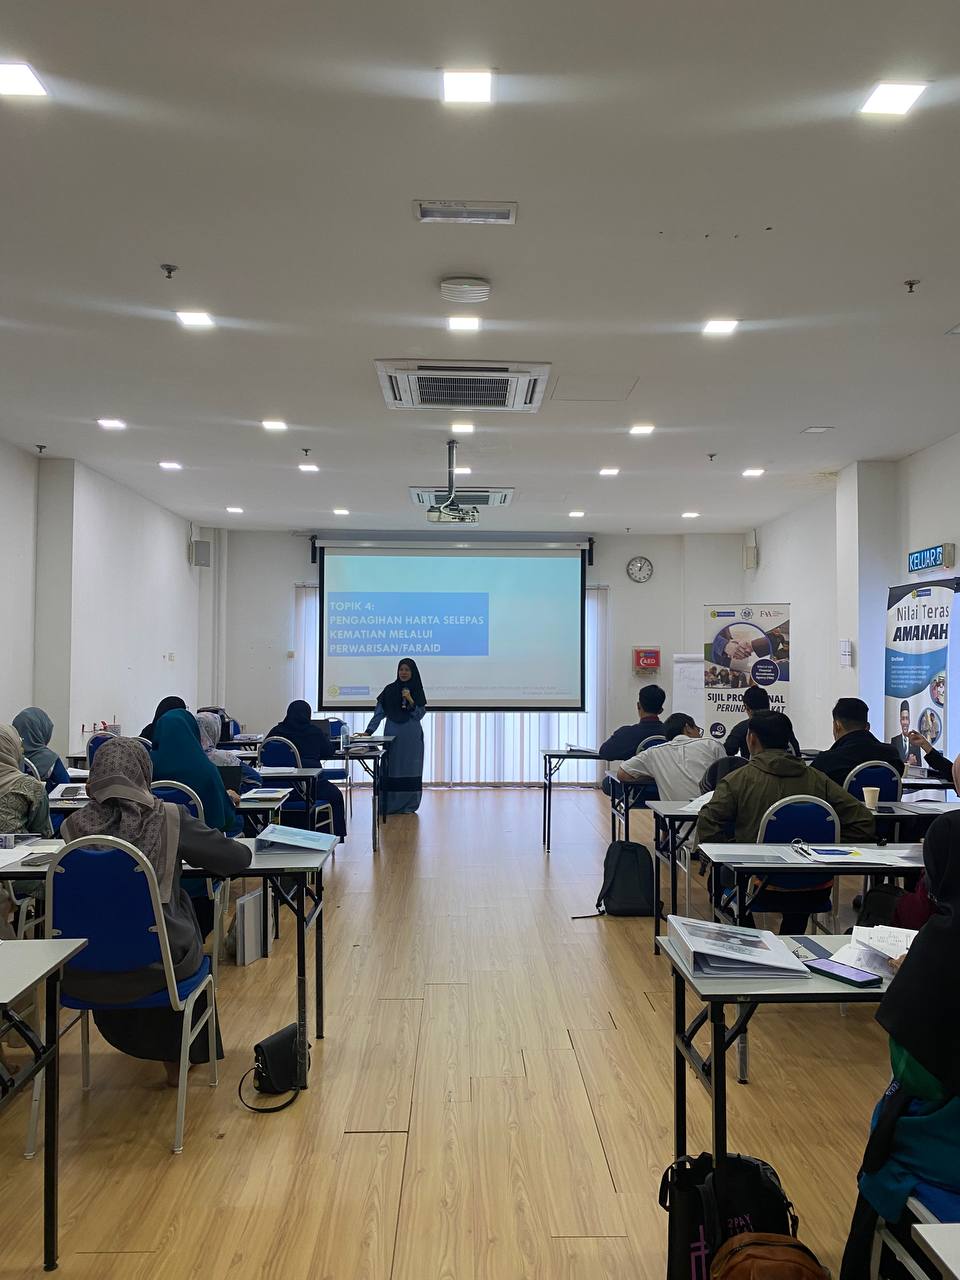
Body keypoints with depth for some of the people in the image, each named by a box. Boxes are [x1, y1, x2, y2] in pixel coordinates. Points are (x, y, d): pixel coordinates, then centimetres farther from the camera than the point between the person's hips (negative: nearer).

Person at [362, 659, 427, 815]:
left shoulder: (417, 691, 5)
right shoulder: (389, 689, 3)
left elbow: (420, 714, 0)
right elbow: (379, 713, 1)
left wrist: (410, 700, -15)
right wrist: (368, 731, -9)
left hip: (412, 738, 0)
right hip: (393, 736, 0)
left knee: (410, 769, 0)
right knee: (392, 769, -2)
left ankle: (408, 805, 7)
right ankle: (390, 805, 2)